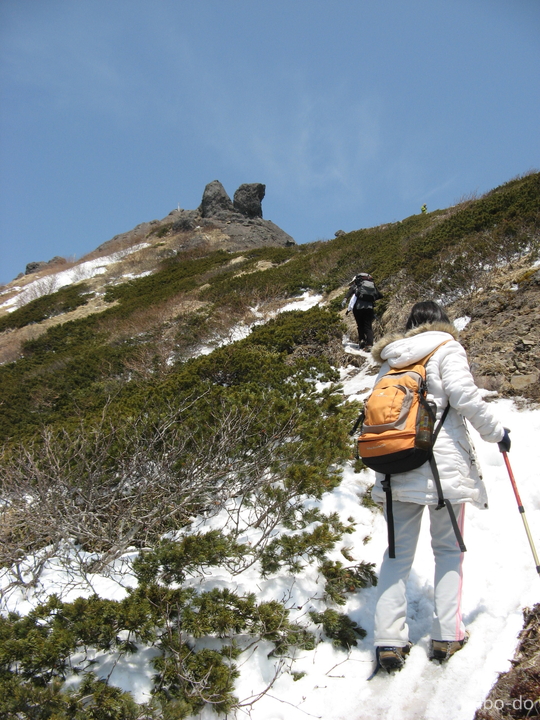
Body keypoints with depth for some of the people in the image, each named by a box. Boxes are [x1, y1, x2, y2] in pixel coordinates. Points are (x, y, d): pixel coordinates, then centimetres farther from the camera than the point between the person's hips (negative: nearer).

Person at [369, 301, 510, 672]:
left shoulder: (389, 360, 15)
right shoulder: (446, 349, -1)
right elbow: (465, 397, -13)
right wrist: (497, 432, 0)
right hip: (443, 465, -4)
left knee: (398, 552, 9)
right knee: (449, 549, 12)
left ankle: (389, 640, 6)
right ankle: (447, 636, 13)